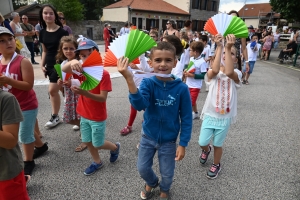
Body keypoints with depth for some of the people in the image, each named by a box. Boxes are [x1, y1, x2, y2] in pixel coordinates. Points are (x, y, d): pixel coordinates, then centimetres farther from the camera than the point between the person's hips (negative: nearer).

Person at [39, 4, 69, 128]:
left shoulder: (62, 31, -10)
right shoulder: (42, 32, 8)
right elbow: (44, 51, 15)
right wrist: (42, 64, 7)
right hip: (49, 64, 6)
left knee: (52, 90, -6)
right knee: (62, 89, 12)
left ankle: (55, 116, 11)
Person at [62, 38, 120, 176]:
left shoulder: (104, 74, -19)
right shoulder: (82, 70, -2)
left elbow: (103, 98, -23)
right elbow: (63, 69, -18)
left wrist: (84, 92, -37)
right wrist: (72, 62, -39)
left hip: (98, 117, -6)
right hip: (84, 115, 6)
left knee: (98, 144, 9)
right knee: (87, 142, 18)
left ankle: (115, 147, 39)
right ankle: (97, 162, 42)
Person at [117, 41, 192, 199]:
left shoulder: (181, 88, -19)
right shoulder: (148, 83, -17)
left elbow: (186, 119, -11)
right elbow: (139, 104, -37)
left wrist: (182, 144, -9)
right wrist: (129, 79, -51)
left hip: (169, 140, -1)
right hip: (148, 136, 1)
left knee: (167, 173, 18)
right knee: (142, 168, 19)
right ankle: (151, 183, 55)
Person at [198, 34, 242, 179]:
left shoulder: (236, 74, -7)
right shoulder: (212, 73, -7)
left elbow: (228, 72, -33)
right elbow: (215, 70, -33)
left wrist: (228, 48, -33)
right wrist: (219, 47, -29)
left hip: (225, 116, 0)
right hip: (210, 114, 1)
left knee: (217, 144, 13)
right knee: (202, 142, 5)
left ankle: (216, 165, 42)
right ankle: (206, 150, 43)